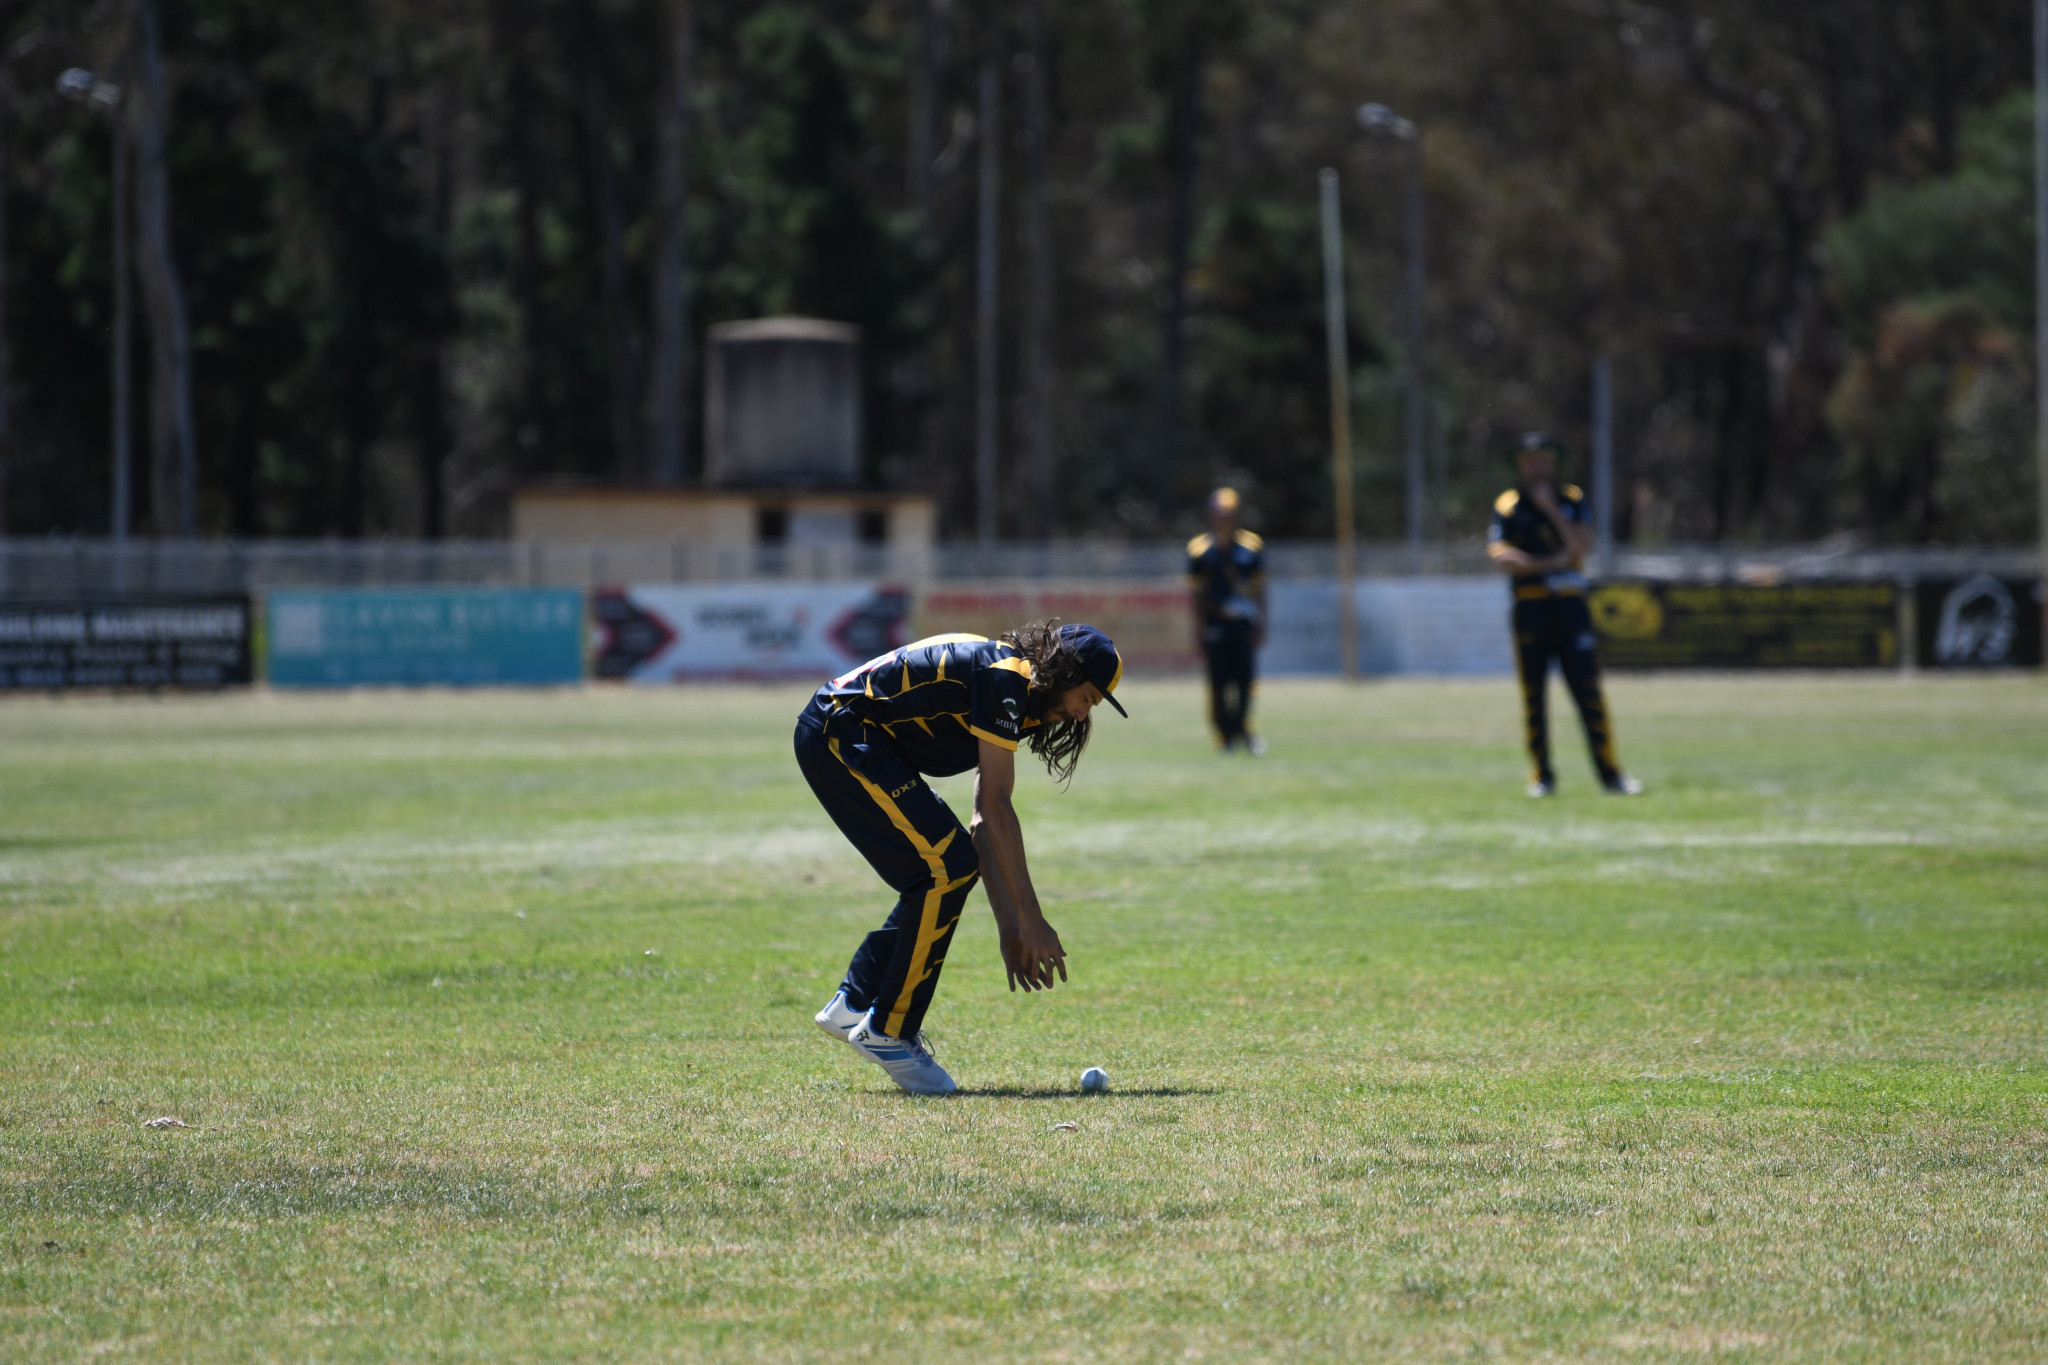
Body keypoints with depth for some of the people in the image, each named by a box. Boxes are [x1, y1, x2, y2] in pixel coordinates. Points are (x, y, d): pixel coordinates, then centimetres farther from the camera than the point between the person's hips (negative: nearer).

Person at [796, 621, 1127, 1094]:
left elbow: (984, 823, 16)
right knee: (945, 866, -15)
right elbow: (996, 810, -19)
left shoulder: (1017, 699, 14)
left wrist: (1009, 925, 10)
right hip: (840, 733, -11)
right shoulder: (1004, 677, -17)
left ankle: (853, 1006, 18)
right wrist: (1031, 920, -17)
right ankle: (887, 1032, -7)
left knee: (952, 869, 10)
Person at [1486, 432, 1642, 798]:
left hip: (1570, 603, 1)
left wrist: (1551, 508, -9)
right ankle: (1541, 777, 4)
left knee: (1587, 688, -5)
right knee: (1533, 693, -1)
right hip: (1529, 603, -1)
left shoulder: (1572, 500, 11)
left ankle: (1609, 771, -3)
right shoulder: (1507, 506, 5)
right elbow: (1501, 557, -7)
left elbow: (1582, 545, -5)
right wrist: (1549, 562, -12)